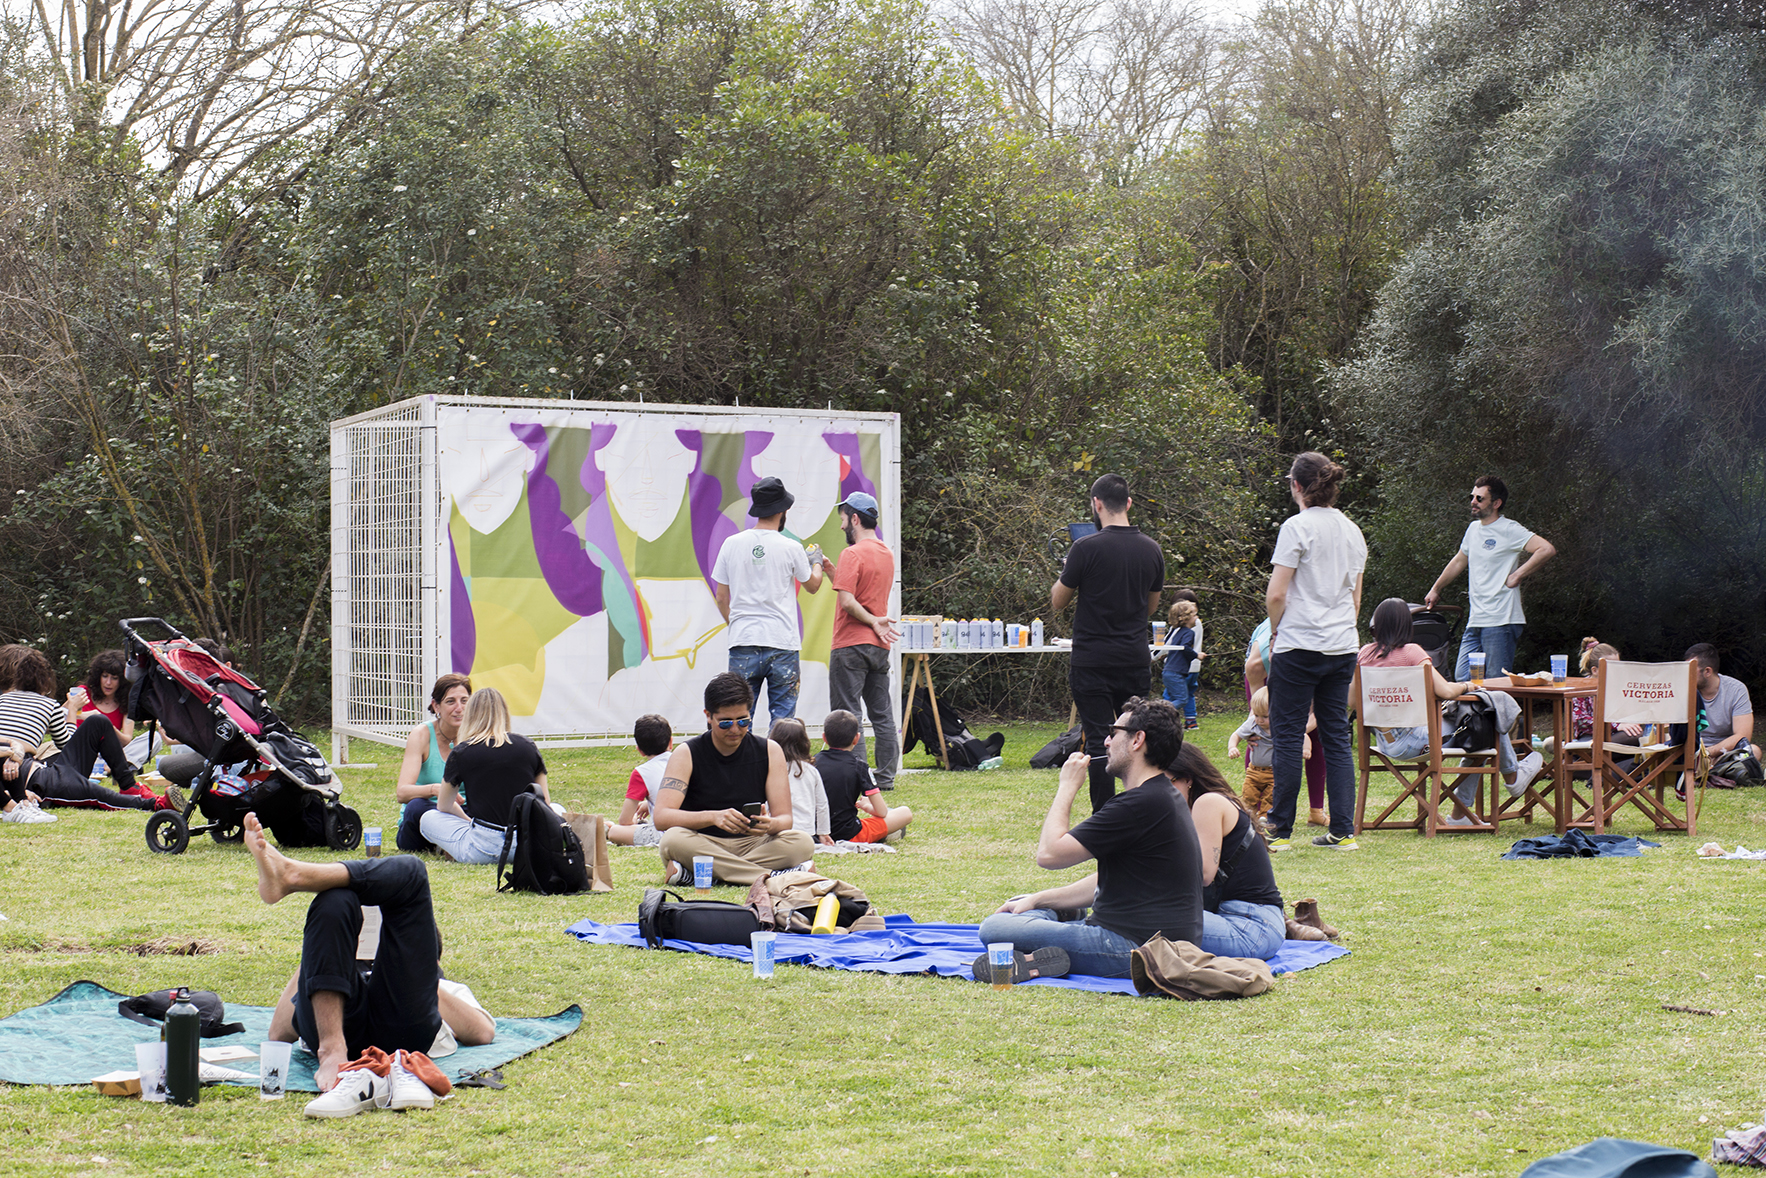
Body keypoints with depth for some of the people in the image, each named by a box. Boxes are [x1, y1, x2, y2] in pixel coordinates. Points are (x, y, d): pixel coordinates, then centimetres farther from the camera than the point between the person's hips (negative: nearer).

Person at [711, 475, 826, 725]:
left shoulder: (732, 544, 3)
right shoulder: (791, 548, -4)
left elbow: (722, 598, 9)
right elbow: (812, 585, 15)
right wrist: (816, 562, 35)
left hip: (742, 643, 2)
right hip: (783, 643, -2)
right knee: (783, 717, 3)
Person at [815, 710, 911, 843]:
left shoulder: (816, 761, 2)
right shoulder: (858, 765, -9)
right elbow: (881, 811, -5)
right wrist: (866, 805, 17)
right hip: (848, 835, -5)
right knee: (906, 813, 5)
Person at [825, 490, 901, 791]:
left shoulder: (853, 554, -14)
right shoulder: (887, 553, 12)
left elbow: (847, 601, -22)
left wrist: (872, 621, -11)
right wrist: (831, 570, 12)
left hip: (851, 646, -8)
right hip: (880, 646, 8)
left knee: (847, 715, -3)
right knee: (882, 713, 10)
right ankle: (885, 777, 12)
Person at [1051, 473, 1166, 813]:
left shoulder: (1086, 549, -13)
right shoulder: (1151, 550, 4)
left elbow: (1057, 602, -2)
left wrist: (1066, 572, 14)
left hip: (1093, 662, -4)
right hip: (1136, 660, 4)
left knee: (1098, 742, -1)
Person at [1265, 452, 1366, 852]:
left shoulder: (1298, 527, -10)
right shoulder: (1352, 531, 11)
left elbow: (1276, 594, -13)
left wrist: (1276, 631, 3)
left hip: (1299, 646, -6)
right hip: (1342, 647, 6)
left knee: (1288, 737, 0)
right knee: (1336, 737, 9)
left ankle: (1280, 830, 2)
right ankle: (1342, 830, 7)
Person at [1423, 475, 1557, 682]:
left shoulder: (1509, 530, -9)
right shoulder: (1473, 528, 16)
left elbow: (1547, 549, -20)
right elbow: (1459, 561, 34)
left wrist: (1517, 576, -17)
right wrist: (1435, 589, 42)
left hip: (1501, 620, -8)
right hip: (1475, 621, 8)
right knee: (1462, 678, 3)